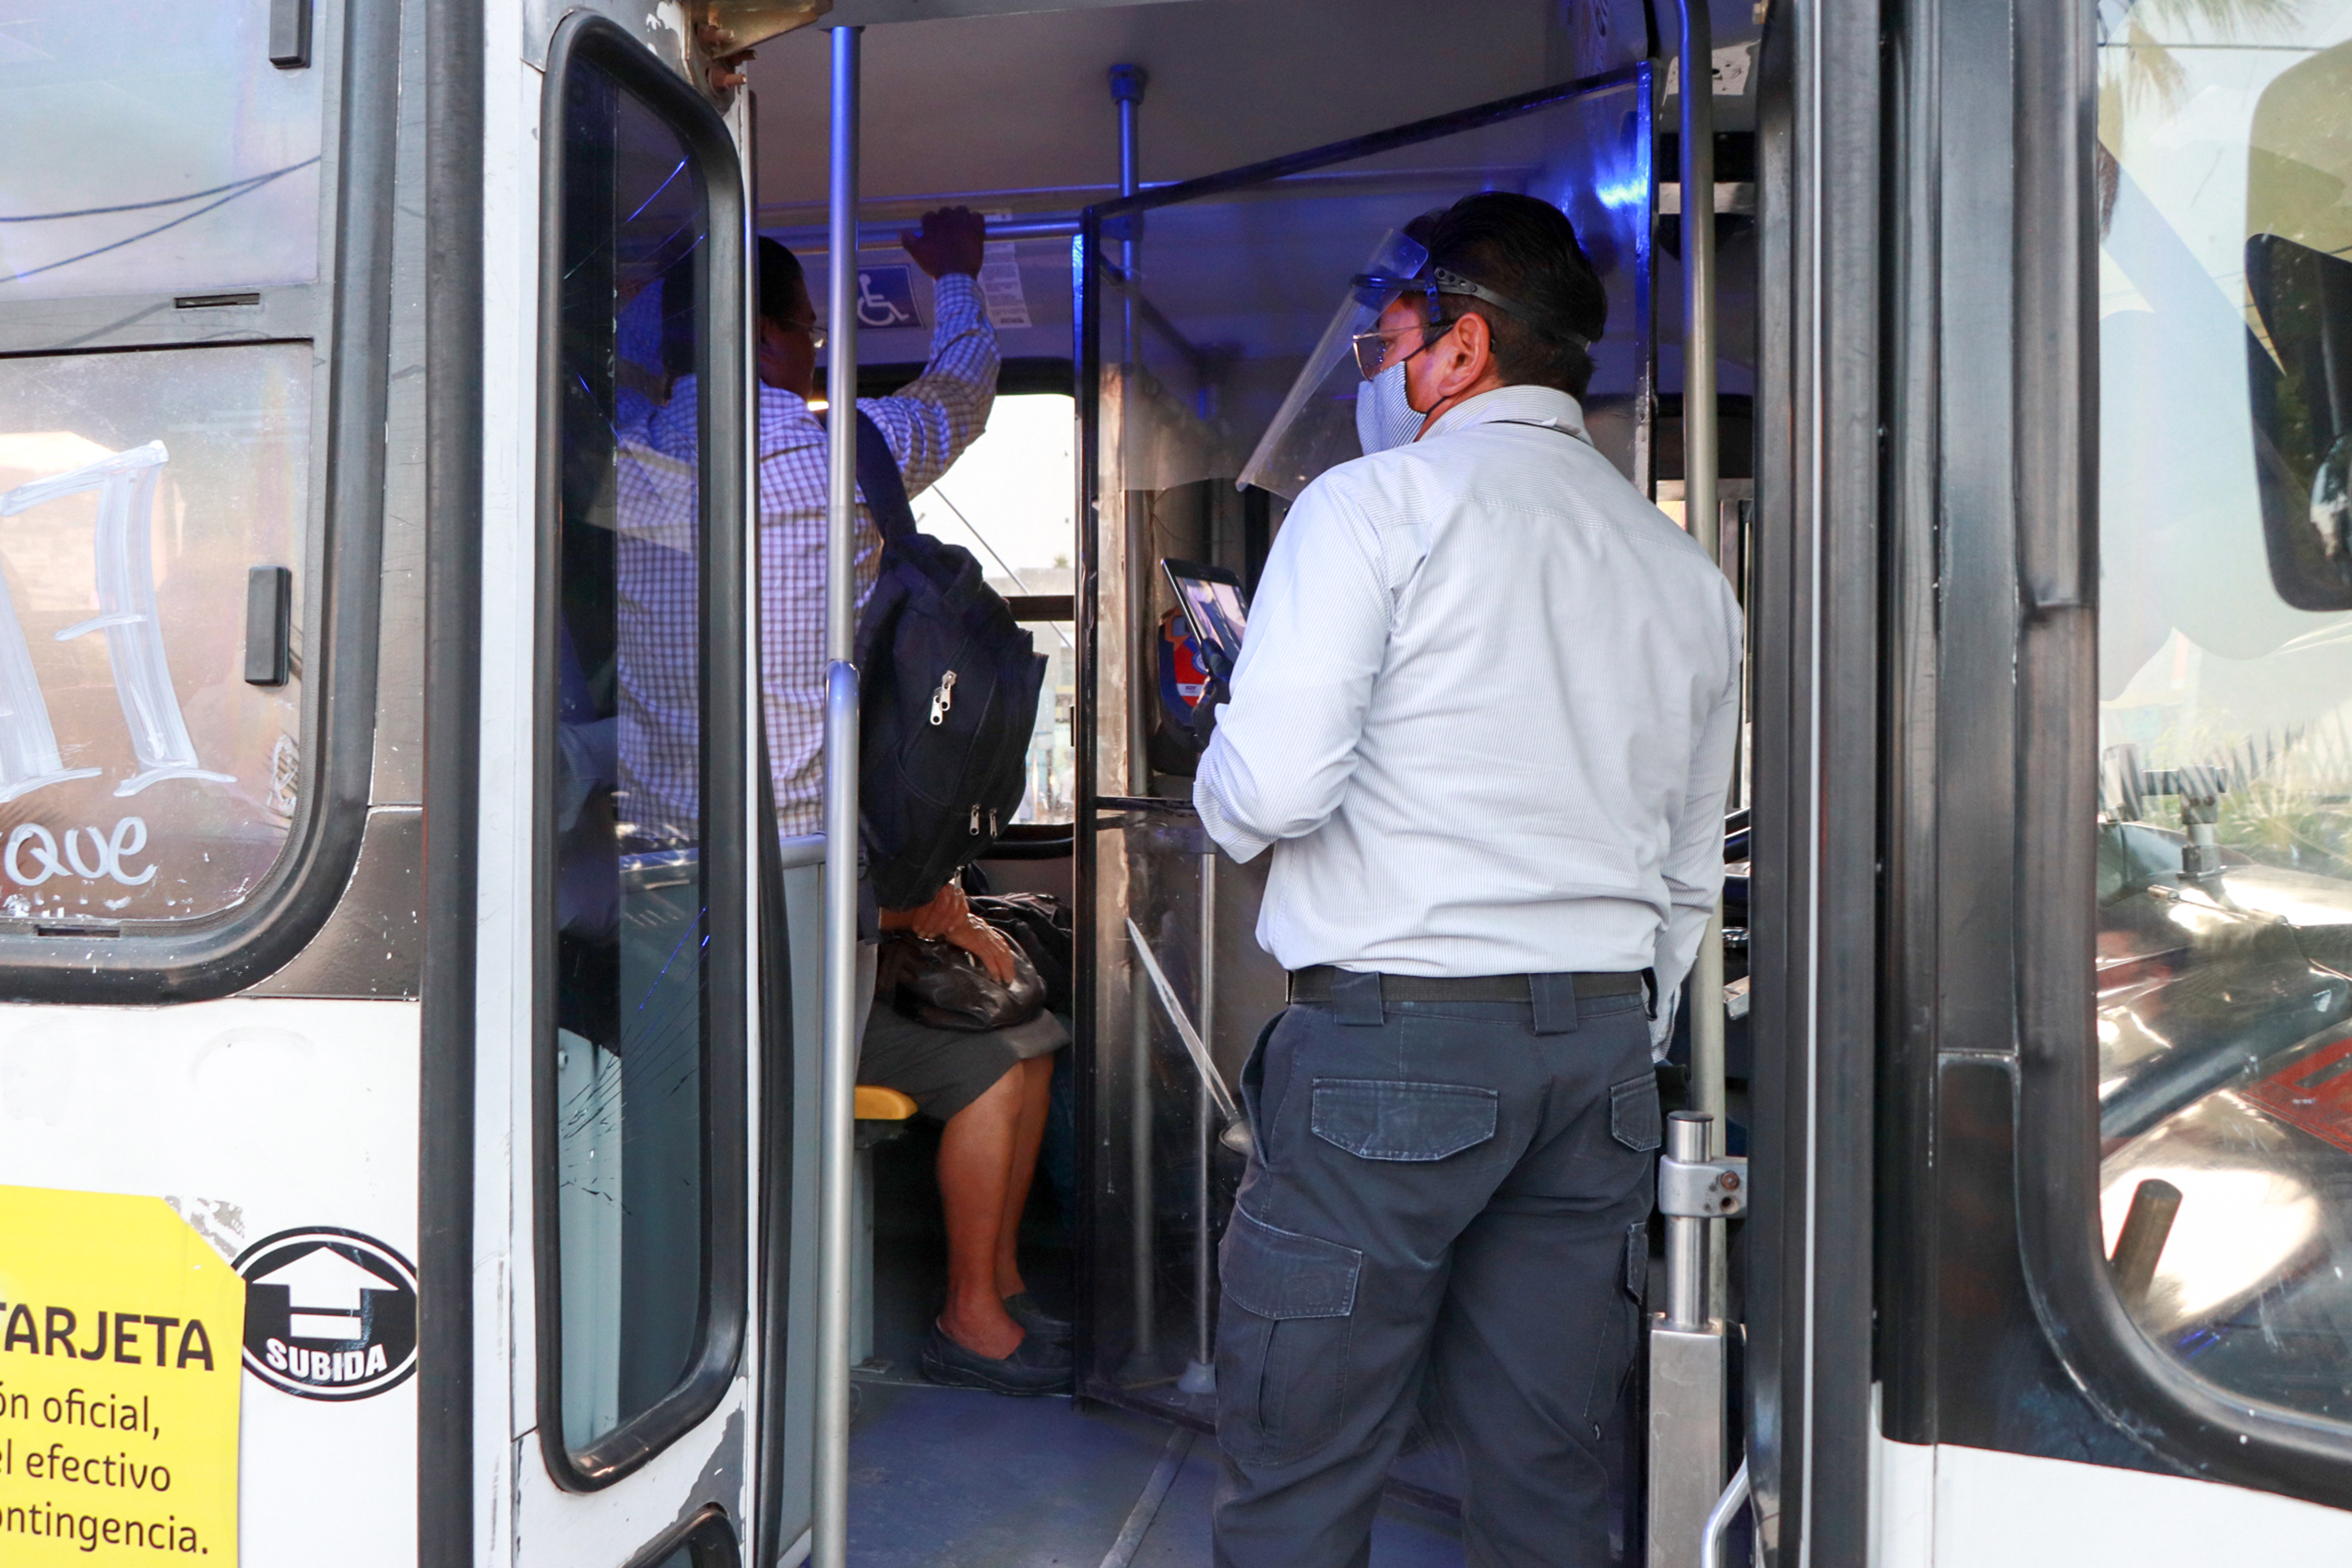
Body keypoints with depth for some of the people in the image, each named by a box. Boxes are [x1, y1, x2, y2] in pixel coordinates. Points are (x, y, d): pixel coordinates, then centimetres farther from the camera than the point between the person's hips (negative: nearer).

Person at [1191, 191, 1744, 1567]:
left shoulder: (1377, 501, -5)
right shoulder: (1690, 570, 15)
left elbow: (1271, 791, -17)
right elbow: (1692, 878, 18)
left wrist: (1225, 782, 6)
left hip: (1390, 1037, -6)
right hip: (1604, 1047, 7)